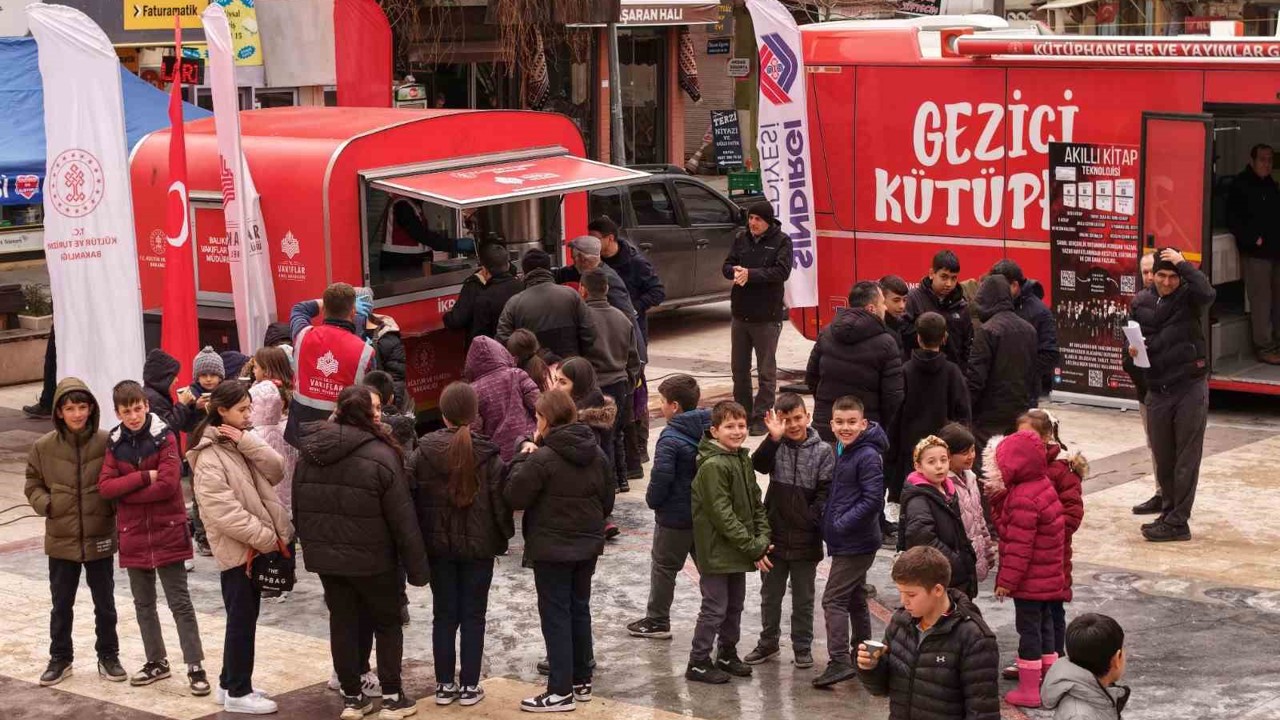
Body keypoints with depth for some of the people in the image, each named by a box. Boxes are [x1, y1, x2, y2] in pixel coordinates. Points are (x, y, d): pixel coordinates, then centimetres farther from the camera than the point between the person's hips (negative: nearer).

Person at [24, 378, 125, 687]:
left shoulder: (107, 443, -10)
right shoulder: (44, 447, -5)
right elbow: (33, 484, 6)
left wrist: (115, 509, -13)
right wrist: (45, 504, -11)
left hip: (100, 538, -1)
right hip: (61, 539, 1)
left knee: (105, 603, 13)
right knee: (61, 603, 14)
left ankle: (108, 656, 29)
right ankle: (60, 658, 29)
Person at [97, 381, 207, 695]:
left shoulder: (164, 438, -8)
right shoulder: (115, 443, 3)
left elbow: (168, 484, -19)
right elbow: (104, 487, -6)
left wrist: (124, 490, -13)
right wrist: (144, 476, -18)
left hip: (168, 532, -4)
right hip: (133, 536, 5)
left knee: (180, 602, -1)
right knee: (143, 604, 15)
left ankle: (195, 667, 1)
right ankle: (156, 661, 28)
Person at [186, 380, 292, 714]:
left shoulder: (241, 442, 11)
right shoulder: (209, 456, -16)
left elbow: (276, 470, -1)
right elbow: (222, 511, -23)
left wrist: (247, 442, -13)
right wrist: (266, 537, -21)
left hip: (255, 543, 8)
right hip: (238, 547, -8)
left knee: (243, 618, 15)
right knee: (242, 620, -1)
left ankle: (230, 683, 25)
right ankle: (238, 693, 8)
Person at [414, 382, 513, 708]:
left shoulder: (425, 451, -7)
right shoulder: (487, 455, -11)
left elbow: (416, 498, -2)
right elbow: (500, 502, -8)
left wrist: (422, 539, 7)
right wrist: (504, 536, 8)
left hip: (438, 544, 2)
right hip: (478, 545, -2)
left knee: (444, 614, 11)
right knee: (473, 615, 7)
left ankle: (444, 684, 15)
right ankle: (469, 686, 10)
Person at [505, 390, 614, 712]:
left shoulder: (542, 458, -20)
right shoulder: (596, 454, 3)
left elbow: (514, 496, -16)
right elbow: (607, 501, 10)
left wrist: (522, 459, -6)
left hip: (551, 549, -7)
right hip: (587, 546, 7)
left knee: (555, 616, 0)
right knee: (579, 610, 17)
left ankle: (561, 691, 1)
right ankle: (582, 682, 24)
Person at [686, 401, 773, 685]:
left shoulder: (743, 459, 8)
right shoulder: (712, 466, -20)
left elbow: (757, 504, 11)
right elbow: (722, 515, -22)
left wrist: (762, 539, -4)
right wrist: (753, 548, -19)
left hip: (739, 551, 8)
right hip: (716, 551, -8)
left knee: (735, 605, 18)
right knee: (715, 608, -1)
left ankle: (727, 654, 33)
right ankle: (698, 664, 10)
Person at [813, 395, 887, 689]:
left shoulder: (868, 456, -17)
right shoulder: (842, 451, 11)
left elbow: (873, 500, -22)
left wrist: (841, 524, -21)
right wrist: (830, 520, 9)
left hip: (855, 543, -10)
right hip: (847, 542, 10)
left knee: (833, 599, -10)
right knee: (855, 600, 18)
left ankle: (840, 662, -11)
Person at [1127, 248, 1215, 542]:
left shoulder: (1189, 297, -8)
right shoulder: (1141, 301, 5)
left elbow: (1208, 293, -31)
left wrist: (1183, 264, -26)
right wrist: (1131, 348, -5)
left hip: (1190, 388, -5)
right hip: (1157, 390, 5)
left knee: (1186, 458, -1)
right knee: (1162, 457, 14)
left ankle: (1178, 522, 2)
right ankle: (1168, 512, 28)